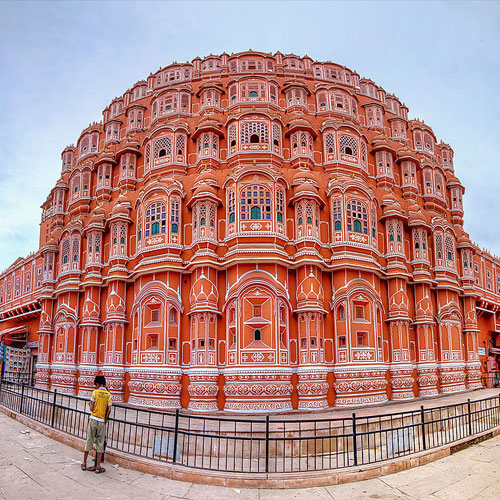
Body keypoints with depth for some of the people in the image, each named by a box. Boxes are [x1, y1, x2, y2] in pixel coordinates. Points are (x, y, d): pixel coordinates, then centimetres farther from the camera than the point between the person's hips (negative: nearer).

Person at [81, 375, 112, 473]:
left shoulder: (95, 392, -5)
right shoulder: (108, 394, 0)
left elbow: (91, 408, -7)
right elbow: (109, 410, -2)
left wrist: (90, 404, 14)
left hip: (93, 419, -1)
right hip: (102, 421, 1)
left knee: (89, 441, 10)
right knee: (100, 444, 6)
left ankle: (84, 464, 20)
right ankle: (98, 467, 7)